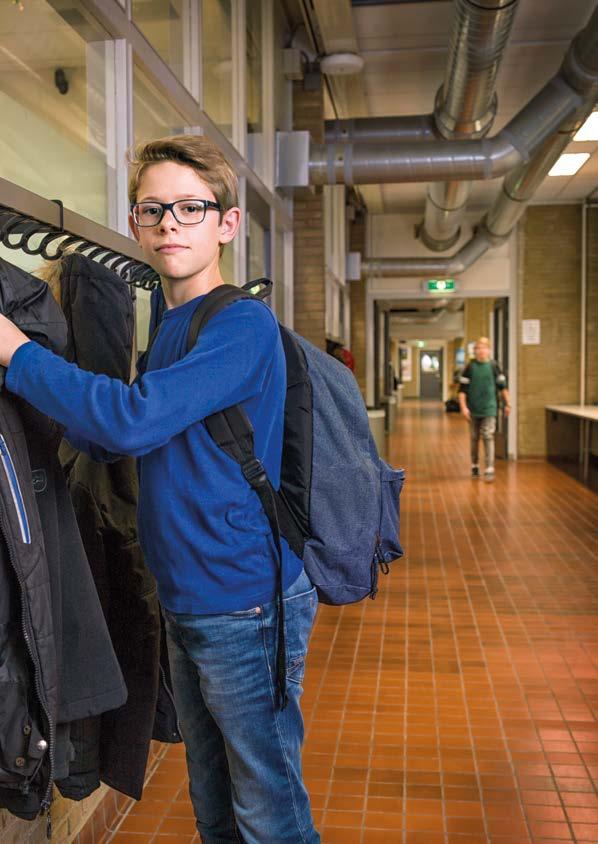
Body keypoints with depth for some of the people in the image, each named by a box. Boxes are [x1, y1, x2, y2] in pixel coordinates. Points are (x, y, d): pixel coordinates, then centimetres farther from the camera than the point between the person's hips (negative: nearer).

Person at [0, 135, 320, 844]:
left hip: (244, 606, -8)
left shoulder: (242, 325, -17)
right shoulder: (165, 325, 10)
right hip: (186, 601, 8)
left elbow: (133, 420, -28)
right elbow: (106, 443, 13)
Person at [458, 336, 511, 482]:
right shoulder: (470, 367, -1)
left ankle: (489, 469, -10)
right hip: (473, 410, 1)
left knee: (488, 437, -10)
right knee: (474, 439, 11)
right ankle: (475, 466, 25)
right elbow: (462, 389, -1)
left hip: (489, 409, -1)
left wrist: (507, 404, 10)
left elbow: (502, 386, 8)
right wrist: (463, 407, -10)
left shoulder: (494, 366, 0)